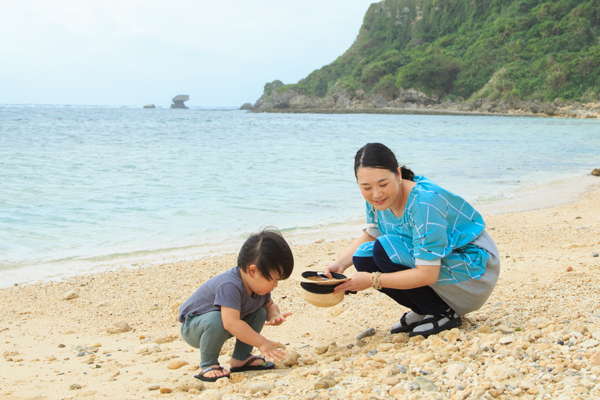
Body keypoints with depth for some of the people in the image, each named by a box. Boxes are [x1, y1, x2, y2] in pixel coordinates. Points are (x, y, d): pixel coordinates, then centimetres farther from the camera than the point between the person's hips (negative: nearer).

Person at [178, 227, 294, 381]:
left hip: (221, 330, 8)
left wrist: (275, 316, -15)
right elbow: (231, 323, -45)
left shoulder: (260, 284, -8)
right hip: (192, 328, -8)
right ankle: (207, 366, -16)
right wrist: (261, 343, -40)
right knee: (216, 320, -39)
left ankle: (240, 359, 8)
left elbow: (269, 305, 10)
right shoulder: (230, 286, -37)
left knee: (260, 313, -4)